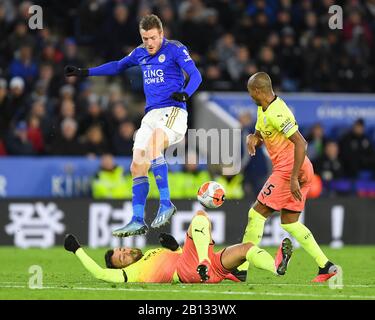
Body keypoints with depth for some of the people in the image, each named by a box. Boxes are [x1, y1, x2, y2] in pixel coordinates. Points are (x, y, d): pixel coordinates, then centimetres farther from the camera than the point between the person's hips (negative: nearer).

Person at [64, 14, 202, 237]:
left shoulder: (175, 49, -4)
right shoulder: (140, 54, 15)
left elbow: (196, 75, -12)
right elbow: (118, 66, 32)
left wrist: (185, 94, -33)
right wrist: (84, 72, 34)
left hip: (173, 112, -7)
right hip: (151, 115, 7)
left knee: (153, 147, -33)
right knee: (138, 166, -2)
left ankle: (166, 204, -29)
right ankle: (138, 221, 1)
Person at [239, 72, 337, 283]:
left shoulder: (276, 113, -20)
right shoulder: (264, 109, 12)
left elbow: (301, 143, -24)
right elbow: (260, 136, 25)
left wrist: (294, 178, -26)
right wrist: (252, 138, -1)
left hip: (290, 170, -10)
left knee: (257, 213, -5)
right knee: (289, 222, 14)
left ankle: (241, 268, -3)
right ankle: (326, 267, 10)